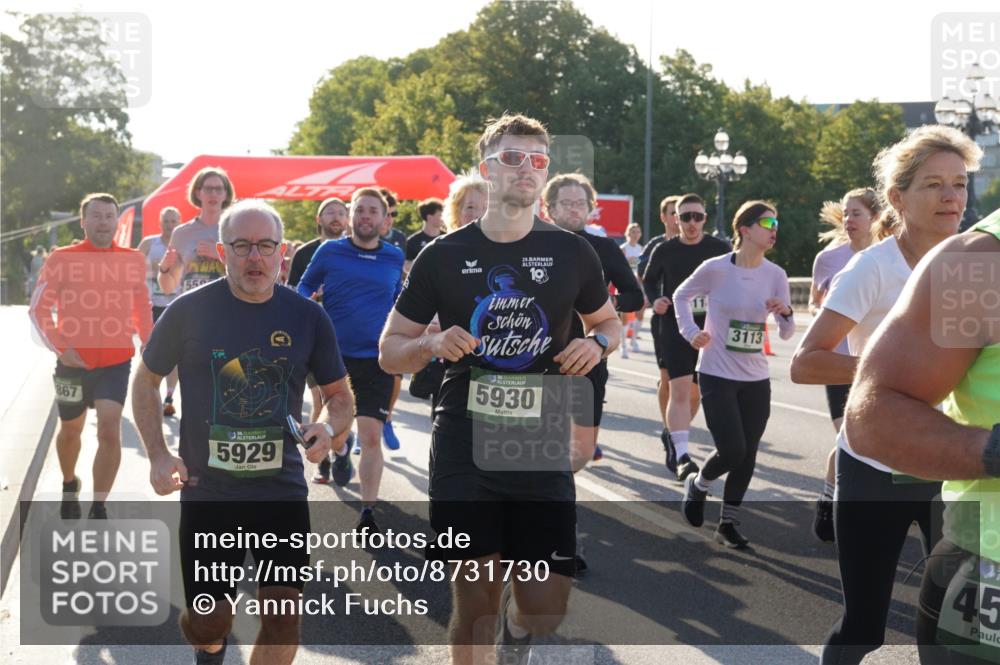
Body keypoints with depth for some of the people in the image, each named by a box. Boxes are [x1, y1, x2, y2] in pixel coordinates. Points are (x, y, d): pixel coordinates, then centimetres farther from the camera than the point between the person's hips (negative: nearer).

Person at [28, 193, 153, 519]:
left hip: (116, 362, 0)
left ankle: (98, 509, -3)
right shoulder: (61, 259, -6)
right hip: (74, 362, 0)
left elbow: (142, 307, 13)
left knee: (110, 431, -15)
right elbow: (38, 308, -1)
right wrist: (59, 347, -11)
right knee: (70, 431, 17)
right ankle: (70, 486, 46)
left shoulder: (133, 260, -1)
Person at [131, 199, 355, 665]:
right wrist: (158, 455, -6)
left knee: (283, 617, -7)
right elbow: (145, 381, 7)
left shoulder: (307, 317, -2)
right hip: (207, 491, -1)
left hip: (281, 490, 1)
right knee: (208, 622, 6)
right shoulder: (190, 311, -7)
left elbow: (340, 395, 9)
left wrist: (332, 427, -14)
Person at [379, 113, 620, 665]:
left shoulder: (571, 253, 4)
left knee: (545, 610, -1)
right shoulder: (444, 256, 1)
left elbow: (608, 322, 19)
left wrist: (598, 342, -4)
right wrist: (432, 344, -15)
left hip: (543, 450, 1)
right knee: (474, 605, 2)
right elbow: (390, 351, 7)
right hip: (464, 448, -1)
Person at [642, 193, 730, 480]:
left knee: (695, 392, 14)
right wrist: (655, 300, -6)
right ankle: (681, 457, -17)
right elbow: (648, 280, 14)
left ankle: (671, 434, 39)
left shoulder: (720, 249, -1)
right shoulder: (664, 250, 0)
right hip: (674, 329, -2)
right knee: (680, 390, -15)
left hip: (709, 330, 2)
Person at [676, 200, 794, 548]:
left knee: (747, 456, 5)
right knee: (732, 450, -12)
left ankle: (728, 524, 22)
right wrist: (691, 331, -7)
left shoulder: (775, 275, 0)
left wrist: (785, 313, -17)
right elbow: (681, 295, 7)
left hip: (756, 379, 4)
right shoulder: (715, 268, -11)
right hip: (717, 375, -4)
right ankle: (698, 484, 21)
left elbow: (787, 334, 4)